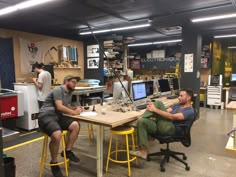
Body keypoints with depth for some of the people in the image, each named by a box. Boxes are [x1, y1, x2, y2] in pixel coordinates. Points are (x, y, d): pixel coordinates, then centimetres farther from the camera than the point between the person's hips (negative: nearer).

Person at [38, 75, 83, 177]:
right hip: (46, 116, -8)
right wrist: (74, 112, -11)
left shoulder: (69, 93, 17)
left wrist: (75, 108, 3)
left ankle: (67, 151, 2)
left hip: (57, 117, 8)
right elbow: (59, 107, -20)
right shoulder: (58, 90, -11)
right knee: (57, 135, -34)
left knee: (75, 125, -17)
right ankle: (54, 163, -10)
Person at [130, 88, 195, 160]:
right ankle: (143, 152, -15)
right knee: (141, 122, -17)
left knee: (159, 103, -18)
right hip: (161, 127, 9)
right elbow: (165, 112, 12)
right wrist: (153, 107, -7)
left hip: (171, 129, -9)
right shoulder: (178, 105, 25)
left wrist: (155, 110, -22)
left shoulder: (190, 111, -4)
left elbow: (172, 117, -19)